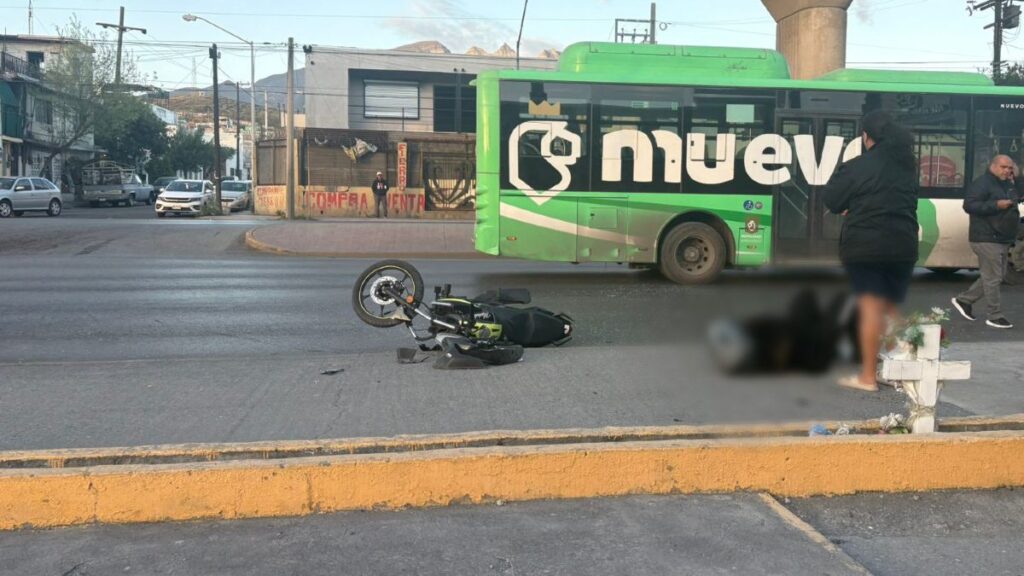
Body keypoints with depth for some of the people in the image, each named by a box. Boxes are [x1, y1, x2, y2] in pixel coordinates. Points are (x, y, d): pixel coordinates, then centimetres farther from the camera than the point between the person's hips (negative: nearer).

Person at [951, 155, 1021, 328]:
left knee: (995, 277, 14)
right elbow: (969, 205, -21)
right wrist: (996, 205, -25)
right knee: (993, 278, -5)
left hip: (1003, 240, 10)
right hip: (986, 239, -10)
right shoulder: (982, 183, -11)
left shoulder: (1009, 185, 17)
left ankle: (964, 299, 25)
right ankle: (995, 316, 3)